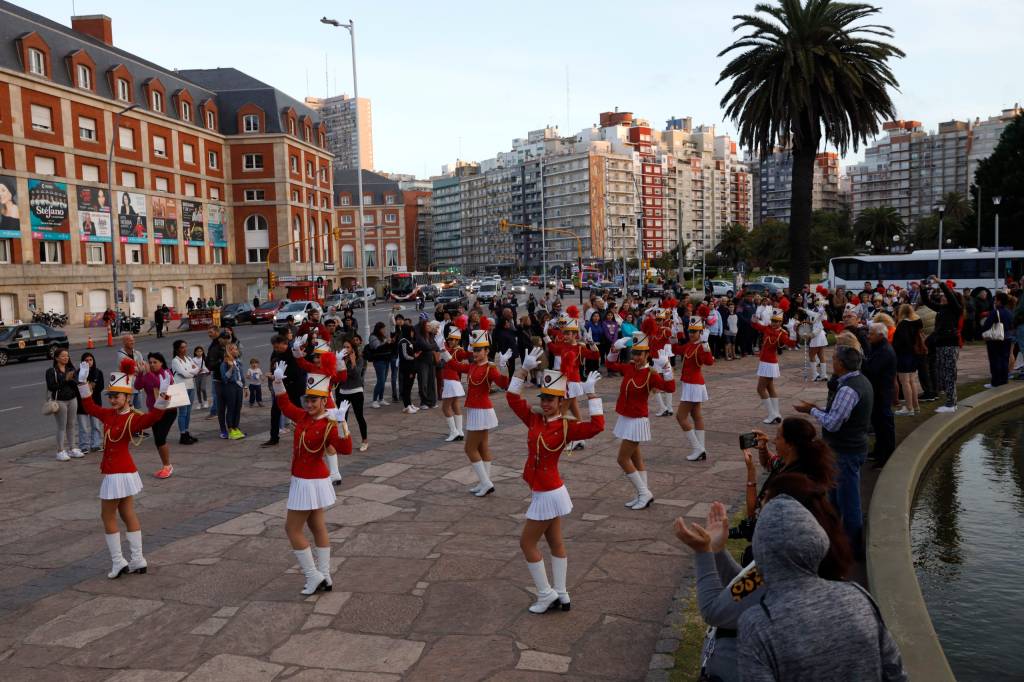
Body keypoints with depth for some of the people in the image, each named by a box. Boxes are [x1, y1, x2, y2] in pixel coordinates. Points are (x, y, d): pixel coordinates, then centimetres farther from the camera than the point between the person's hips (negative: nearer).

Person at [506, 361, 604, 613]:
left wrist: (590, 393, -28)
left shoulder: (566, 427, -14)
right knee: (555, 542, 16)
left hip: (548, 495, -7)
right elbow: (512, 397, 0)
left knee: (527, 543, 3)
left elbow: (597, 426, -27)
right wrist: (525, 368, -8)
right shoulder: (534, 420, 1)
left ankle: (546, 594, 16)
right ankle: (561, 596, 27)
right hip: (546, 493, 7)